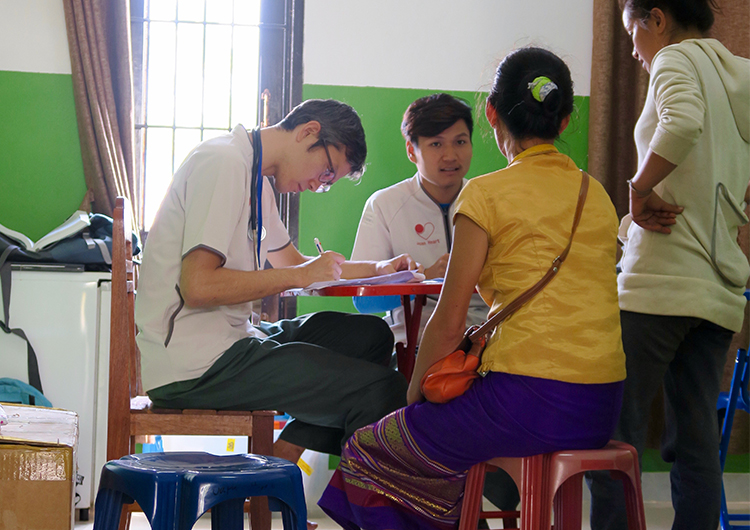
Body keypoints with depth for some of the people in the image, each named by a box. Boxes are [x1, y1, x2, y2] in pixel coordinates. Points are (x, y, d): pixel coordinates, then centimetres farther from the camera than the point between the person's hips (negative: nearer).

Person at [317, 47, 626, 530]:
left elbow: (449, 323, -3)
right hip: (601, 411, 7)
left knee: (368, 452, 11)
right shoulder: (598, 195, 14)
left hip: (529, 401, -7)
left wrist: (415, 394, 13)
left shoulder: (488, 193, -4)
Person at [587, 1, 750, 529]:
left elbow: (683, 122, -27)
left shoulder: (676, 59, -4)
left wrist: (640, 189, -14)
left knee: (614, 438, -6)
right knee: (697, 444, 7)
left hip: (661, 282, -8)